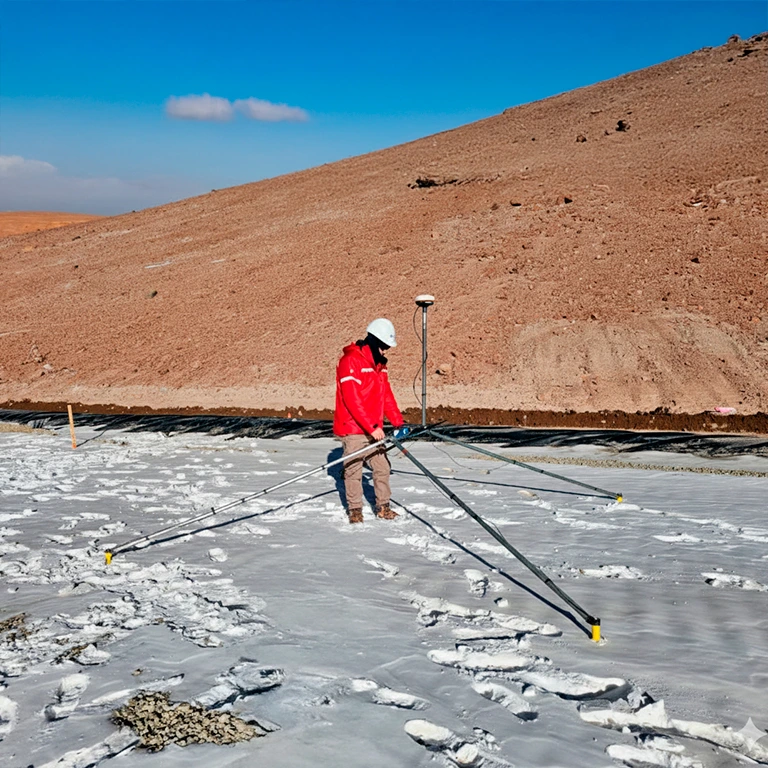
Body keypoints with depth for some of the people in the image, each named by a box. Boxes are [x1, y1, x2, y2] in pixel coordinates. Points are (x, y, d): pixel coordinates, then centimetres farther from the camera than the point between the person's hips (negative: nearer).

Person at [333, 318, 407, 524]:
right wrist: (371, 427, -23)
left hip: (374, 429, 8)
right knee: (354, 470, 2)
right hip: (353, 429, -8)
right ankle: (354, 509, 14)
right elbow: (352, 399, -21)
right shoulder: (350, 361, -16)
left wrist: (398, 422, 7)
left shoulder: (379, 363, 12)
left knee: (382, 467, 7)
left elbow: (386, 395, 16)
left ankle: (382, 506, 19)